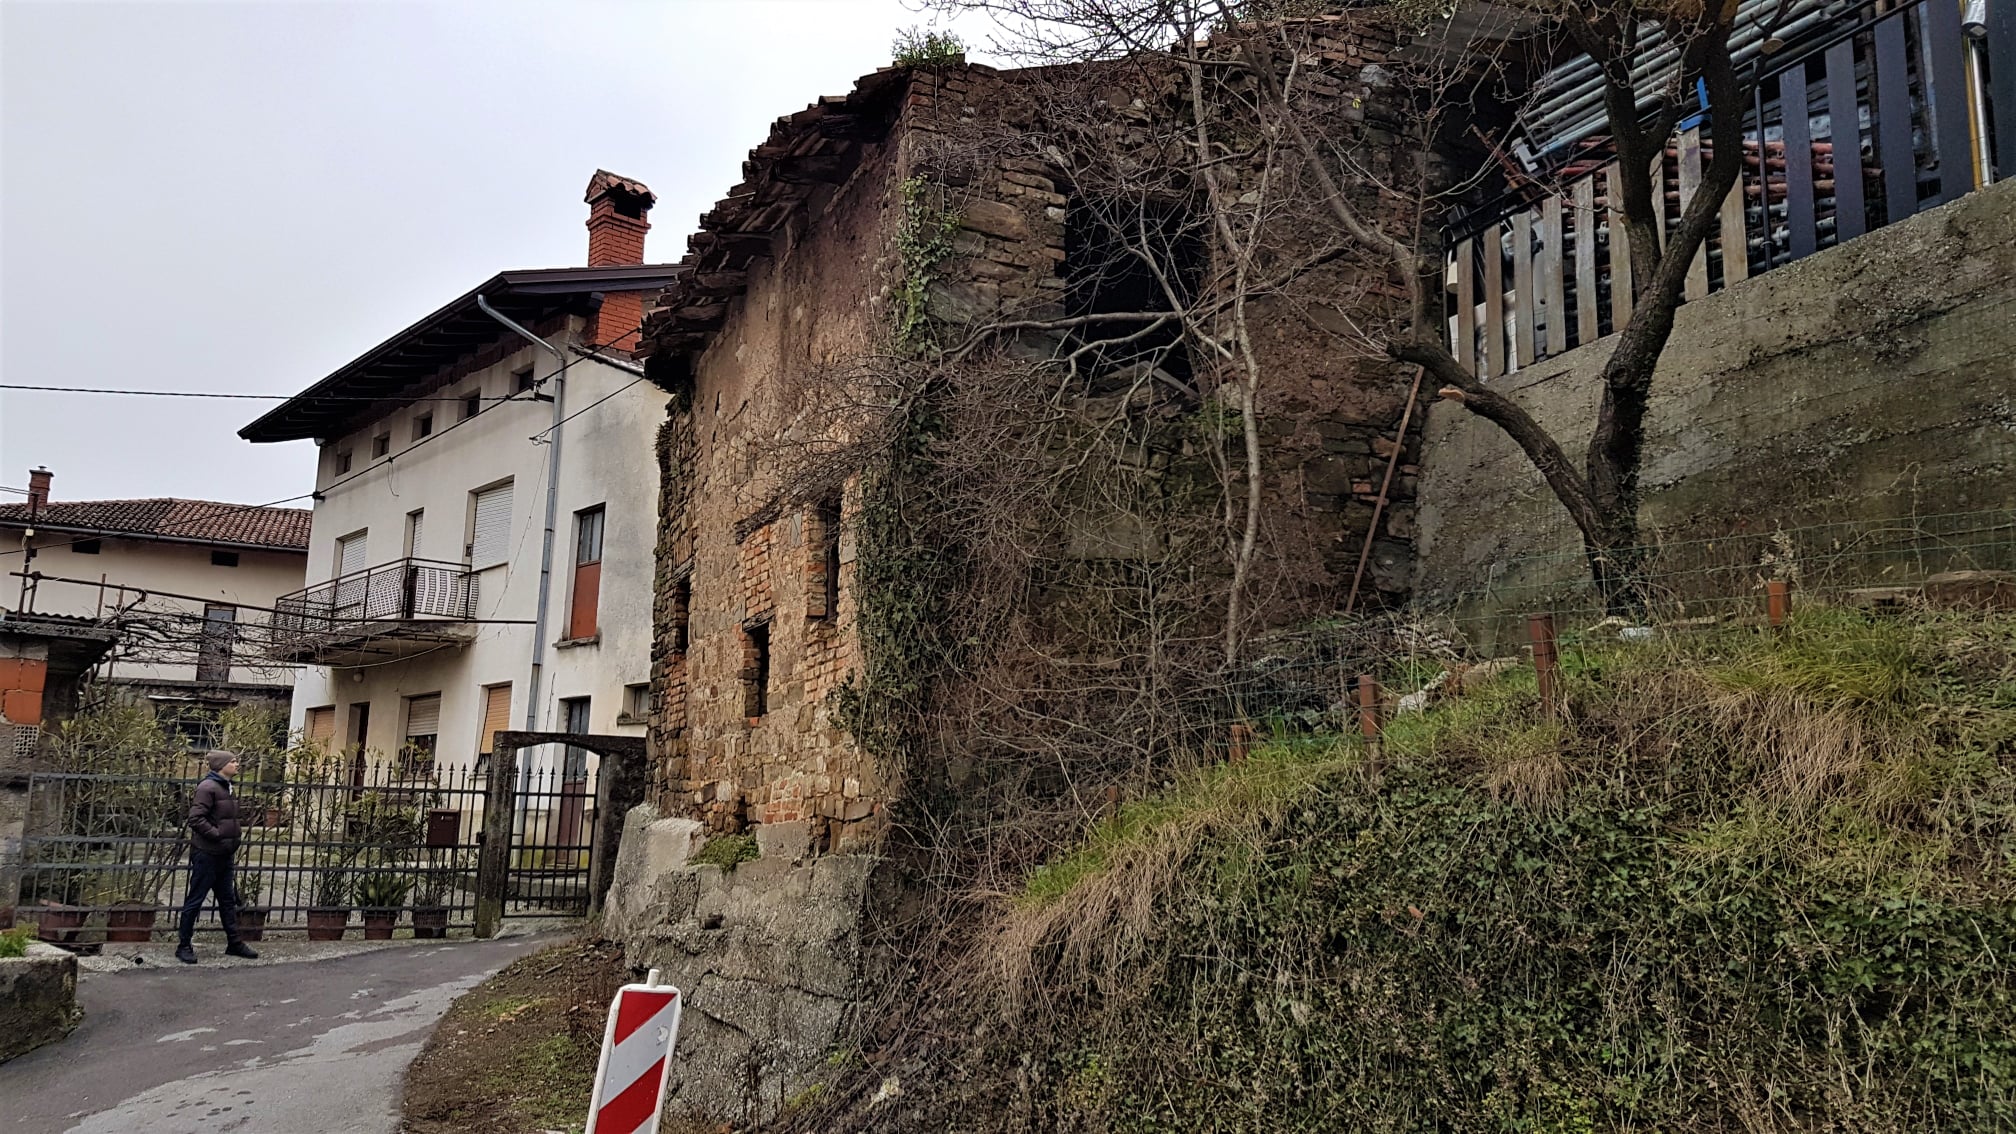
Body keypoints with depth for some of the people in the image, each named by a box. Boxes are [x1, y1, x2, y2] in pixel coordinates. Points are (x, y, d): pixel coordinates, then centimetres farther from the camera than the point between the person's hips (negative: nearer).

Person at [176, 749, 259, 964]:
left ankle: (234, 943, 19)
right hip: (206, 854, -9)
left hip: (223, 854, 9)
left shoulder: (226, 787, 12)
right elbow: (196, 819, -22)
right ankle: (184, 946, 12)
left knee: (228, 900, 12)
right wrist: (219, 836, -21)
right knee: (195, 900, 2)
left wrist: (233, 839, 10)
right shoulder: (208, 787, -15)